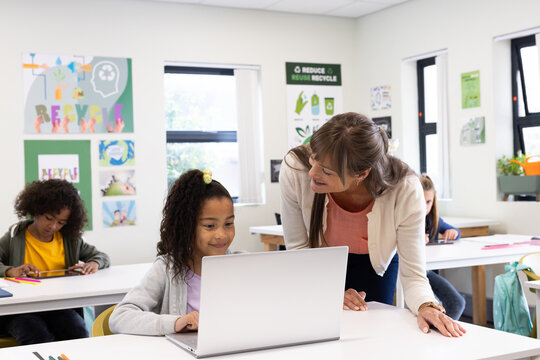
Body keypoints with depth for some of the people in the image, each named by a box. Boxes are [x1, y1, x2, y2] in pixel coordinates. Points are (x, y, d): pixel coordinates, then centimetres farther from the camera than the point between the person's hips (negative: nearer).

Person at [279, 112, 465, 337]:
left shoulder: (405, 191, -37)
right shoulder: (294, 170, -34)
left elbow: (413, 275, -31)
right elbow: (297, 249, -20)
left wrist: (426, 307, -52)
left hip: (372, 264, 0)